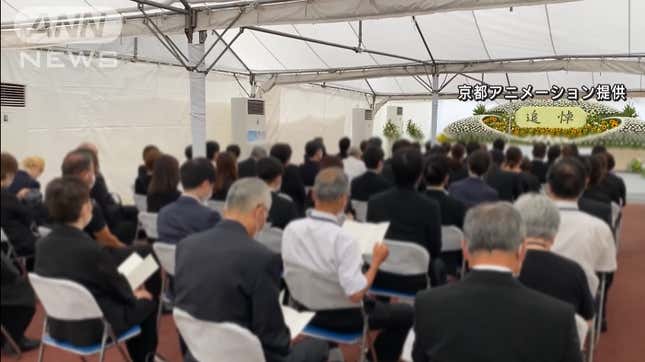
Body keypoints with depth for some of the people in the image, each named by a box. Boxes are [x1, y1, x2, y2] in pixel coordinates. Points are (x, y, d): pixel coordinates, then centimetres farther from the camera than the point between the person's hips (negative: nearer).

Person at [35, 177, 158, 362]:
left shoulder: (43, 245, -6)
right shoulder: (92, 250, -29)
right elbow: (119, 288, -13)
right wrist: (136, 295, 11)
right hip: (93, 328, -7)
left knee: (131, 299, 26)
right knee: (147, 302, 15)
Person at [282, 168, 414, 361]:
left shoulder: (291, 228, -11)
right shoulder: (343, 239, -30)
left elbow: (289, 275, 1)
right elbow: (356, 294, -28)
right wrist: (376, 260, -16)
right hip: (341, 315, -7)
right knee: (405, 313, 15)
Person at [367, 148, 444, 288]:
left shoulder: (374, 201, -10)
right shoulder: (430, 206, -17)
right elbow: (435, 249, -6)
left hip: (380, 277, 2)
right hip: (415, 281, -2)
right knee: (438, 264, 27)